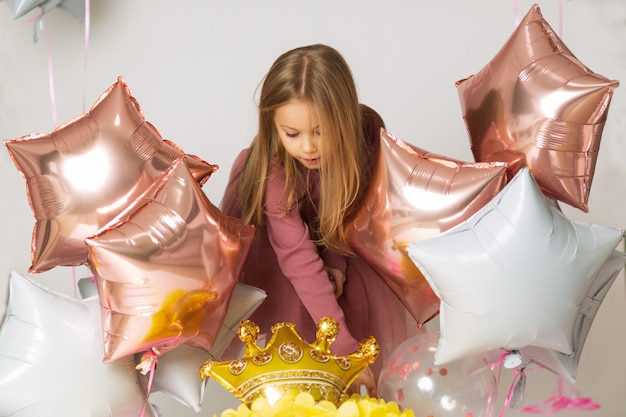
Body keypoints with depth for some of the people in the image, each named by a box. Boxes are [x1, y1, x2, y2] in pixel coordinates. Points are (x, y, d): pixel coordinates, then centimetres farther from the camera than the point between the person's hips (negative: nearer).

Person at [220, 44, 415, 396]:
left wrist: (337, 261, -21)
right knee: (292, 312, -22)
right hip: (268, 238, -3)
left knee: (378, 302, -11)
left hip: (329, 233, 3)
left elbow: (352, 202, -10)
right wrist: (344, 348, -42)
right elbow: (300, 263, -39)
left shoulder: (368, 130, -29)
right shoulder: (273, 171, -38)